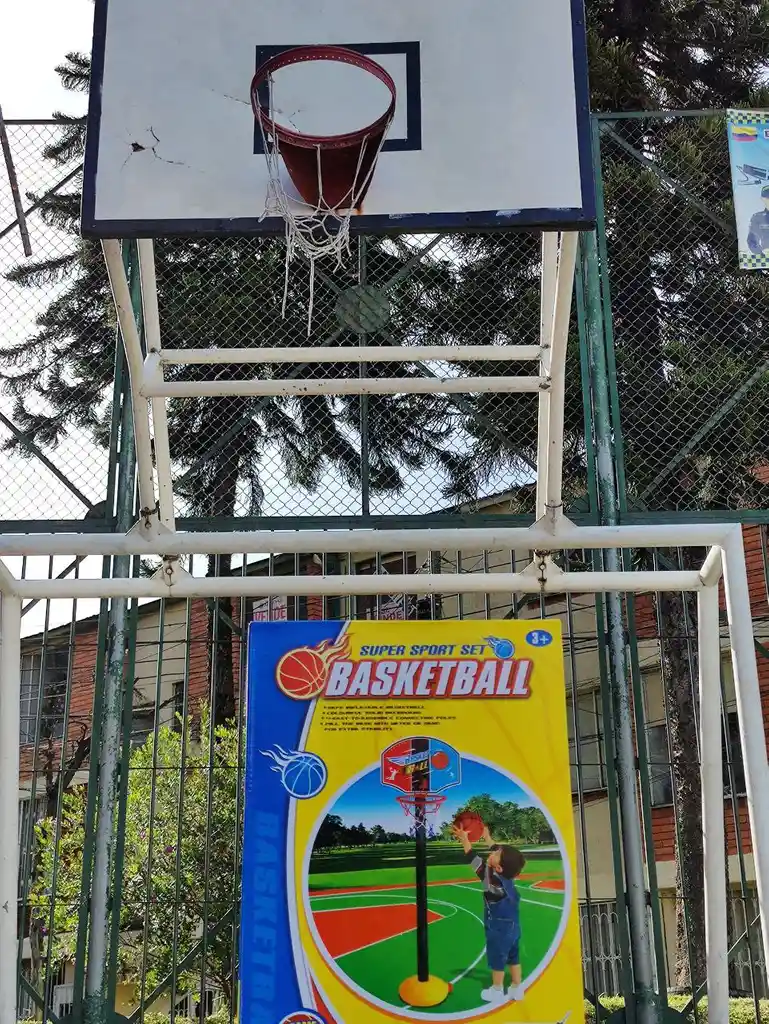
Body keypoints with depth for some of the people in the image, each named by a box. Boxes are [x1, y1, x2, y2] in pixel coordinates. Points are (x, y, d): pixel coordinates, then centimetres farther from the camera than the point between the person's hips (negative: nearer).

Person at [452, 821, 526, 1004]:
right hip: (512, 927, 7)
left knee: (497, 959, 11)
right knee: (513, 957, 18)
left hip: (499, 930, -7)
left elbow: (476, 861, -35)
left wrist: (465, 840, -36)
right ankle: (516, 989, 30)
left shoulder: (493, 880, -31)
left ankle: (497, 991, 26)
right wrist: (487, 837, 13)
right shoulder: (506, 874, -10)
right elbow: (498, 852, 5)